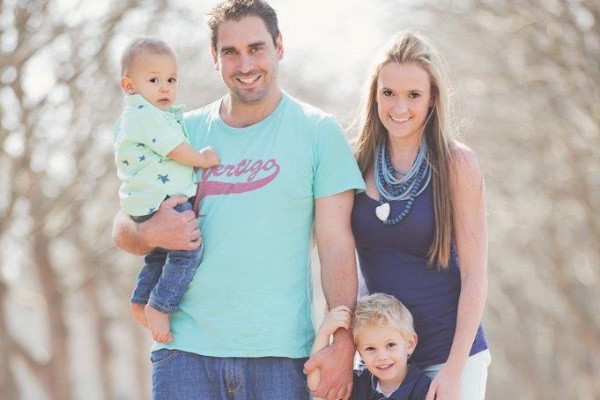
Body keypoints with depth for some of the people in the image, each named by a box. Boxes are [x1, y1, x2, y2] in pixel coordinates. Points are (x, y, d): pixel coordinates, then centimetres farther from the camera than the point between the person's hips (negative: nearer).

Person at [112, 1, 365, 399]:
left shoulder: (318, 131, 2)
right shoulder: (187, 131, 9)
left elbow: (337, 245, -2)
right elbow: (124, 229, 13)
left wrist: (343, 343, -11)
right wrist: (150, 234, -11)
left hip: (278, 352, -2)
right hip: (185, 349, 2)